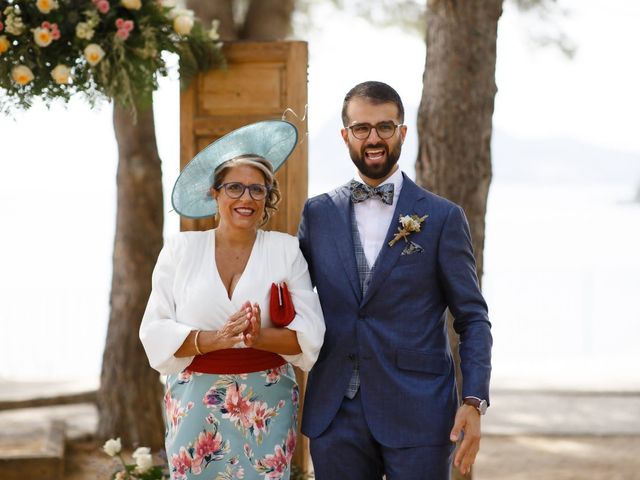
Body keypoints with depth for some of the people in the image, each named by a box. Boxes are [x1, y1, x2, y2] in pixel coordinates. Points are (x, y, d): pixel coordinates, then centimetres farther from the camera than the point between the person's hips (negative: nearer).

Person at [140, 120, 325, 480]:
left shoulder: (286, 251, 3)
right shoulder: (181, 249, 3)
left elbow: (310, 333, -4)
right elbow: (156, 332, -3)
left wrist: (258, 337, -22)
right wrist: (214, 339, -20)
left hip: (268, 405, 0)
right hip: (196, 404, 0)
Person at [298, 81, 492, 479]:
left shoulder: (442, 218, 1)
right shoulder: (318, 214, 8)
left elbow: (472, 318, 1)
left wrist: (474, 401, -10)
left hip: (417, 414, -2)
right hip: (336, 414, 2)